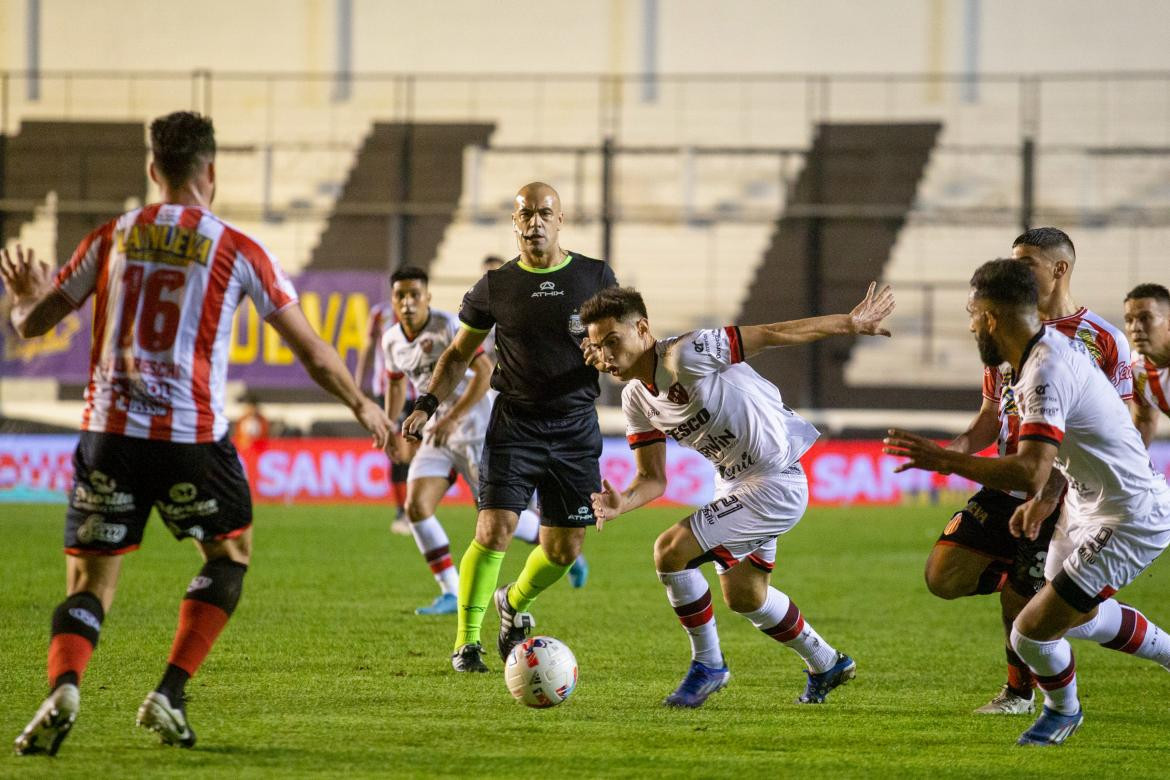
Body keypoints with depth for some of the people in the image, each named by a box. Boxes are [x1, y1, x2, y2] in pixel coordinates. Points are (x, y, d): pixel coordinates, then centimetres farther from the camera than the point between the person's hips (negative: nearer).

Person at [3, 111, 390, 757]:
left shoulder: (111, 238, 8)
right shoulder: (236, 250, 1)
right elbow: (311, 350, 6)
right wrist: (361, 405, 21)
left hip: (109, 431, 2)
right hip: (192, 437, -2)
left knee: (88, 583, 6)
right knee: (230, 554, 21)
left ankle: (63, 688, -24)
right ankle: (169, 695, 7)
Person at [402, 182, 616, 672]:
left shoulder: (595, 278, 2)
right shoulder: (495, 286, 2)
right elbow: (459, 354, 12)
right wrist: (427, 405, -1)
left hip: (576, 428, 1)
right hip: (514, 424, -1)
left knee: (565, 549, 5)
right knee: (494, 531, -16)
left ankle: (514, 603, 36)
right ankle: (467, 642, -5)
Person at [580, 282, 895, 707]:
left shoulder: (684, 355, -25)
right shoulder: (636, 400, 0)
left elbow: (771, 334, -19)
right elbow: (653, 479, 4)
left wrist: (851, 323, -12)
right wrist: (622, 503, -19)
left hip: (776, 482, -10)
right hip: (735, 483, 10)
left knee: (671, 549, -19)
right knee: (743, 596, 23)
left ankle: (707, 664, -1)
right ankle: (826, 664, 45)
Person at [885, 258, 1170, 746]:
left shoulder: (1045, 373, -28)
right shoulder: (1055, 343, 3)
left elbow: (1030, 471, -38)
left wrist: (942, 460, -32)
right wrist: (1040, 503, 21)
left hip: (1127, 522, -10)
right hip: (1088, 504, 10)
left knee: (1030, 633, -5)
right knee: (1080, 617, 28)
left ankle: (1062, 710, 24)